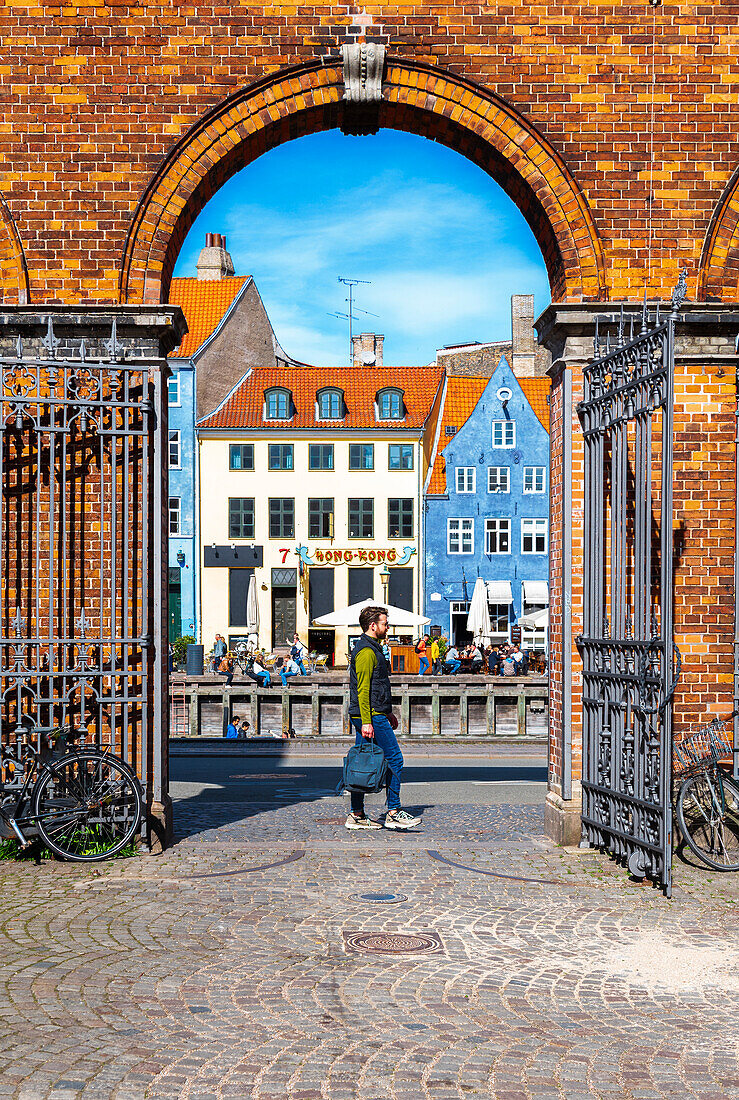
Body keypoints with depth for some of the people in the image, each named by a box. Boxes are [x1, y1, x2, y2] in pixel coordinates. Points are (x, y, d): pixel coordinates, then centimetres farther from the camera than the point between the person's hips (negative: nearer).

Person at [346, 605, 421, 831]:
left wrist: (388, 712, 29)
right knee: (394, 761, -7)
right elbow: (363, 689, -20)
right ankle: (394, 812, -5)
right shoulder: (367, 651, -14)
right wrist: (366, 721, -23)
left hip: (375, 714, 11)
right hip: (372, 716, -11)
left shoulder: (371, 648, 20)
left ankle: (356, 815, 11)